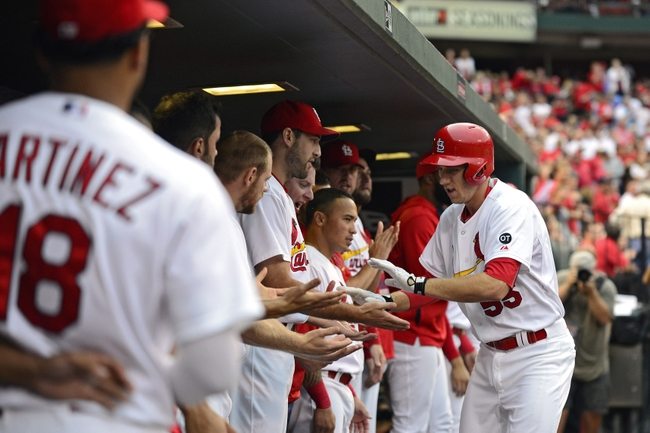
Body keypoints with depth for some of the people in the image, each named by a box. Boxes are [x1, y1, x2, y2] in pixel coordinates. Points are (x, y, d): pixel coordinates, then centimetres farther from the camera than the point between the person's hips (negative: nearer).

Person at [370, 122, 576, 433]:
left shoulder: (512, 207, -19)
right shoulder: (451, 218, 6)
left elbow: (495, 285, -34)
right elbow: (435, 281, 15)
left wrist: (414, 284, -32)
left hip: (537, 353, -8)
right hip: (490, 354, 8)